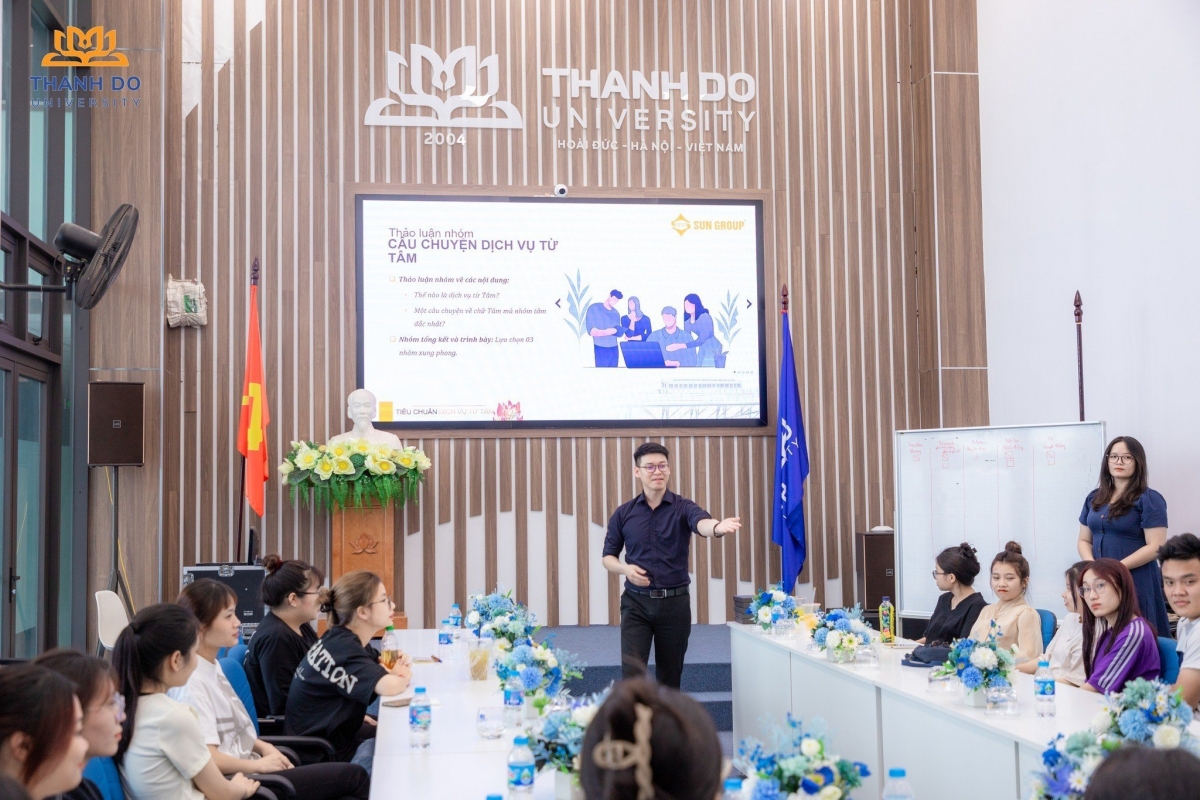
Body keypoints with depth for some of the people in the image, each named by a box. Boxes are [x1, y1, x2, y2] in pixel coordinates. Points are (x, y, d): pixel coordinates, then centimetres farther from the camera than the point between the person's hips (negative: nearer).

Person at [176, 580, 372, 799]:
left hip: (247, 768, 9)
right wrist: (259, 765, -15)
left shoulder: (212, 666, 9)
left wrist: (263, 747, 5)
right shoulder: (192, 682, -21)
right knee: (353, 775, -6)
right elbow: (206, 757, -27)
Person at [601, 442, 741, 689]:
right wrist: (626, 569, -13)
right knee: (632, 673, -8)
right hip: (636, 603, 0)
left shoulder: (683, 507, -3)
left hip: (675, 602, 0)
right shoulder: (623, 513, 3)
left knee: (670, 676, 8)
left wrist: (717, 527, -50)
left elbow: (701, 523, -26)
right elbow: (608, 556, 10)